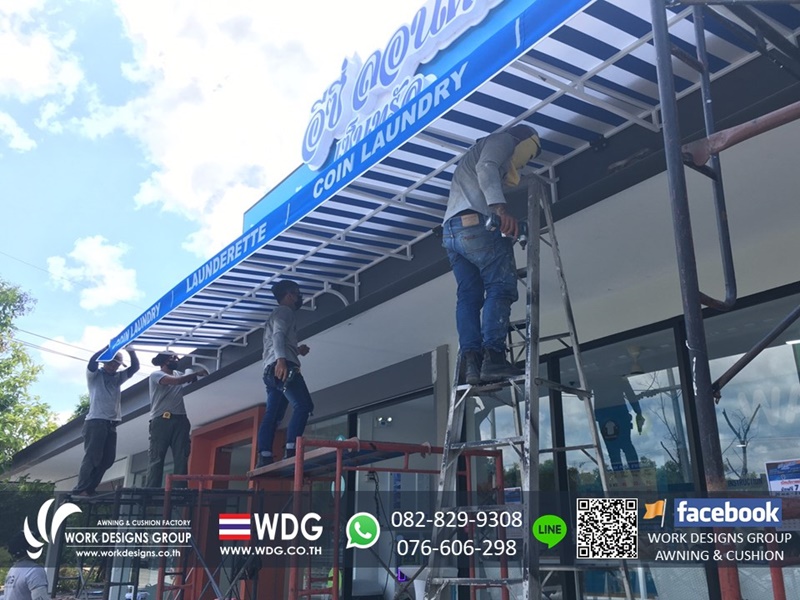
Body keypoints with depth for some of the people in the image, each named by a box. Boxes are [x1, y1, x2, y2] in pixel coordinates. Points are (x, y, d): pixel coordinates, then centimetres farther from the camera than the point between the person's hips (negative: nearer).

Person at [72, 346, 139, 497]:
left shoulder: (118, 377, 20)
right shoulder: (94, 375, 6)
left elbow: (135, 367, 12)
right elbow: (93, 360, -14)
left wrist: (131, 351, -5)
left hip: (111, 424, 6)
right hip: (95, 422, -6)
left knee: (108, 459, 1)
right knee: (92, 457, -12)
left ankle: (89, 490, 5)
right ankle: (80, 490, -12)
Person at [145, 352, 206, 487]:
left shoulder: (180, 374, 23)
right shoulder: (156, 374, 5)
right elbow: (176, 381, -12)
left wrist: (195, 376, -3)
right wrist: (195, 373, -5)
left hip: (180, 420, 5)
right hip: (161, 420, -5)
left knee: (181, 458, -5)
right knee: (157, 459, -8)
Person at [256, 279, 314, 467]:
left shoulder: (277, 314, 34)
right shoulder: (284, 311, 4)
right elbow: (278, 335, -14)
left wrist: (297, 350, 34)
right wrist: (281, 359, -29)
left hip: (272, 370, 10)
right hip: (283, 367, -10)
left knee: (272, 415, 1)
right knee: (303, 406, -19)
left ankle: (264, 457, -8)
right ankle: (291, 450, -29)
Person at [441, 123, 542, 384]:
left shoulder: (479, 150, 38)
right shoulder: (503, 139, 10)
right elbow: (486, 168, -12)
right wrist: (500, 207, -27)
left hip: (450, 230, 9)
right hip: (476, 223, -9)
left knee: (468, 296, 1)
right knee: (500, 287, -12)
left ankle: (471, 361, -11)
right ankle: (493, 356, -25)